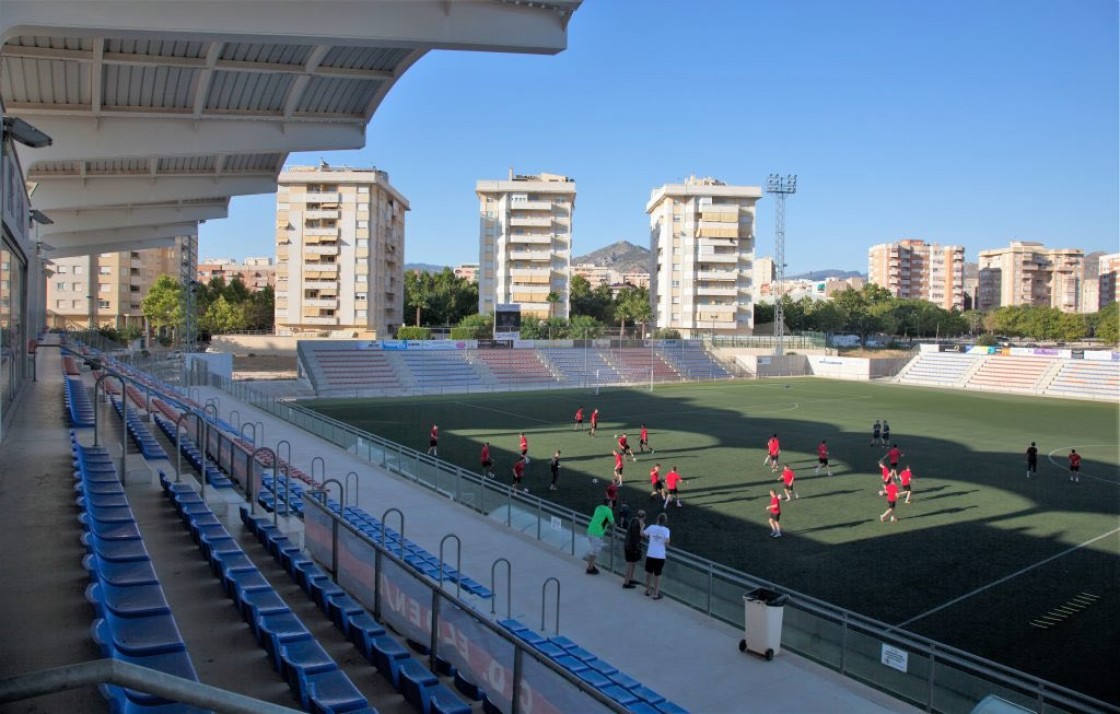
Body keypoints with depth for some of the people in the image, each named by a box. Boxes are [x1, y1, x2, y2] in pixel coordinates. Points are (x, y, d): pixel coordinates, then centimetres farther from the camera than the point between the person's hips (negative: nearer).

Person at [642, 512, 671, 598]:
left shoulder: (652, 527, -1)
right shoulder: (666, 530, -9)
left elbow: (642, 534, 10)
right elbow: (667, 541, -20)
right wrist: (666, 544, 1)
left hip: (650, 554, 2)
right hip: (660, 556, -2)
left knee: (649, 572, 21)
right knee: (657, 575, 10)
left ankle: (648, 590, 35)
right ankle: (656, 594, 15)